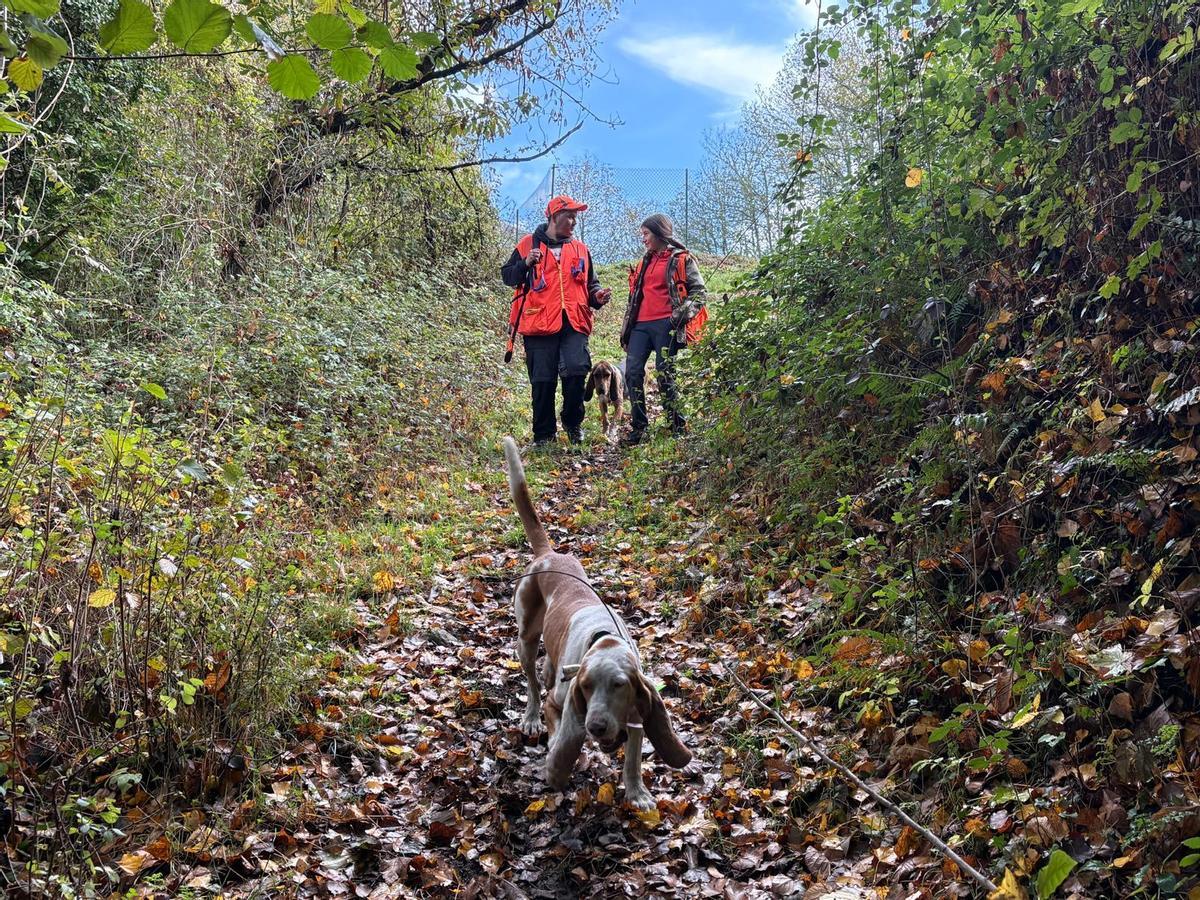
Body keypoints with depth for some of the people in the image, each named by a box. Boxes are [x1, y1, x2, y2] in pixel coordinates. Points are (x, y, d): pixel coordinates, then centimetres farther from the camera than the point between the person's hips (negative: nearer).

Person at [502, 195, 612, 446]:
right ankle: (544, 434, 13)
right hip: (539, 324, -2)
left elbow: (590, 283, 25)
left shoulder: (580, 249, 18)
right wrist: (525, 264, -11)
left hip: (574, 324, 2)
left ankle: (573, 422, 8)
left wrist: (597, 296, 3)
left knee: (576, 370, -15)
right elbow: (507, 276, 8)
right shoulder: (528, 245, 8)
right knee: (543, 381, 0)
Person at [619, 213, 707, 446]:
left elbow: (698, 291, -1)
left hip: (665, 324, -6)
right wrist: (625, 329, 22)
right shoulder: (645, 262, 24)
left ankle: (678, 428, 4)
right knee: (632, 372, -6)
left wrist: (682, 313, -15)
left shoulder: (681, 259, 4)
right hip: (640, 325, 6)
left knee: (665, 374, -7)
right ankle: (638, 428, -2)